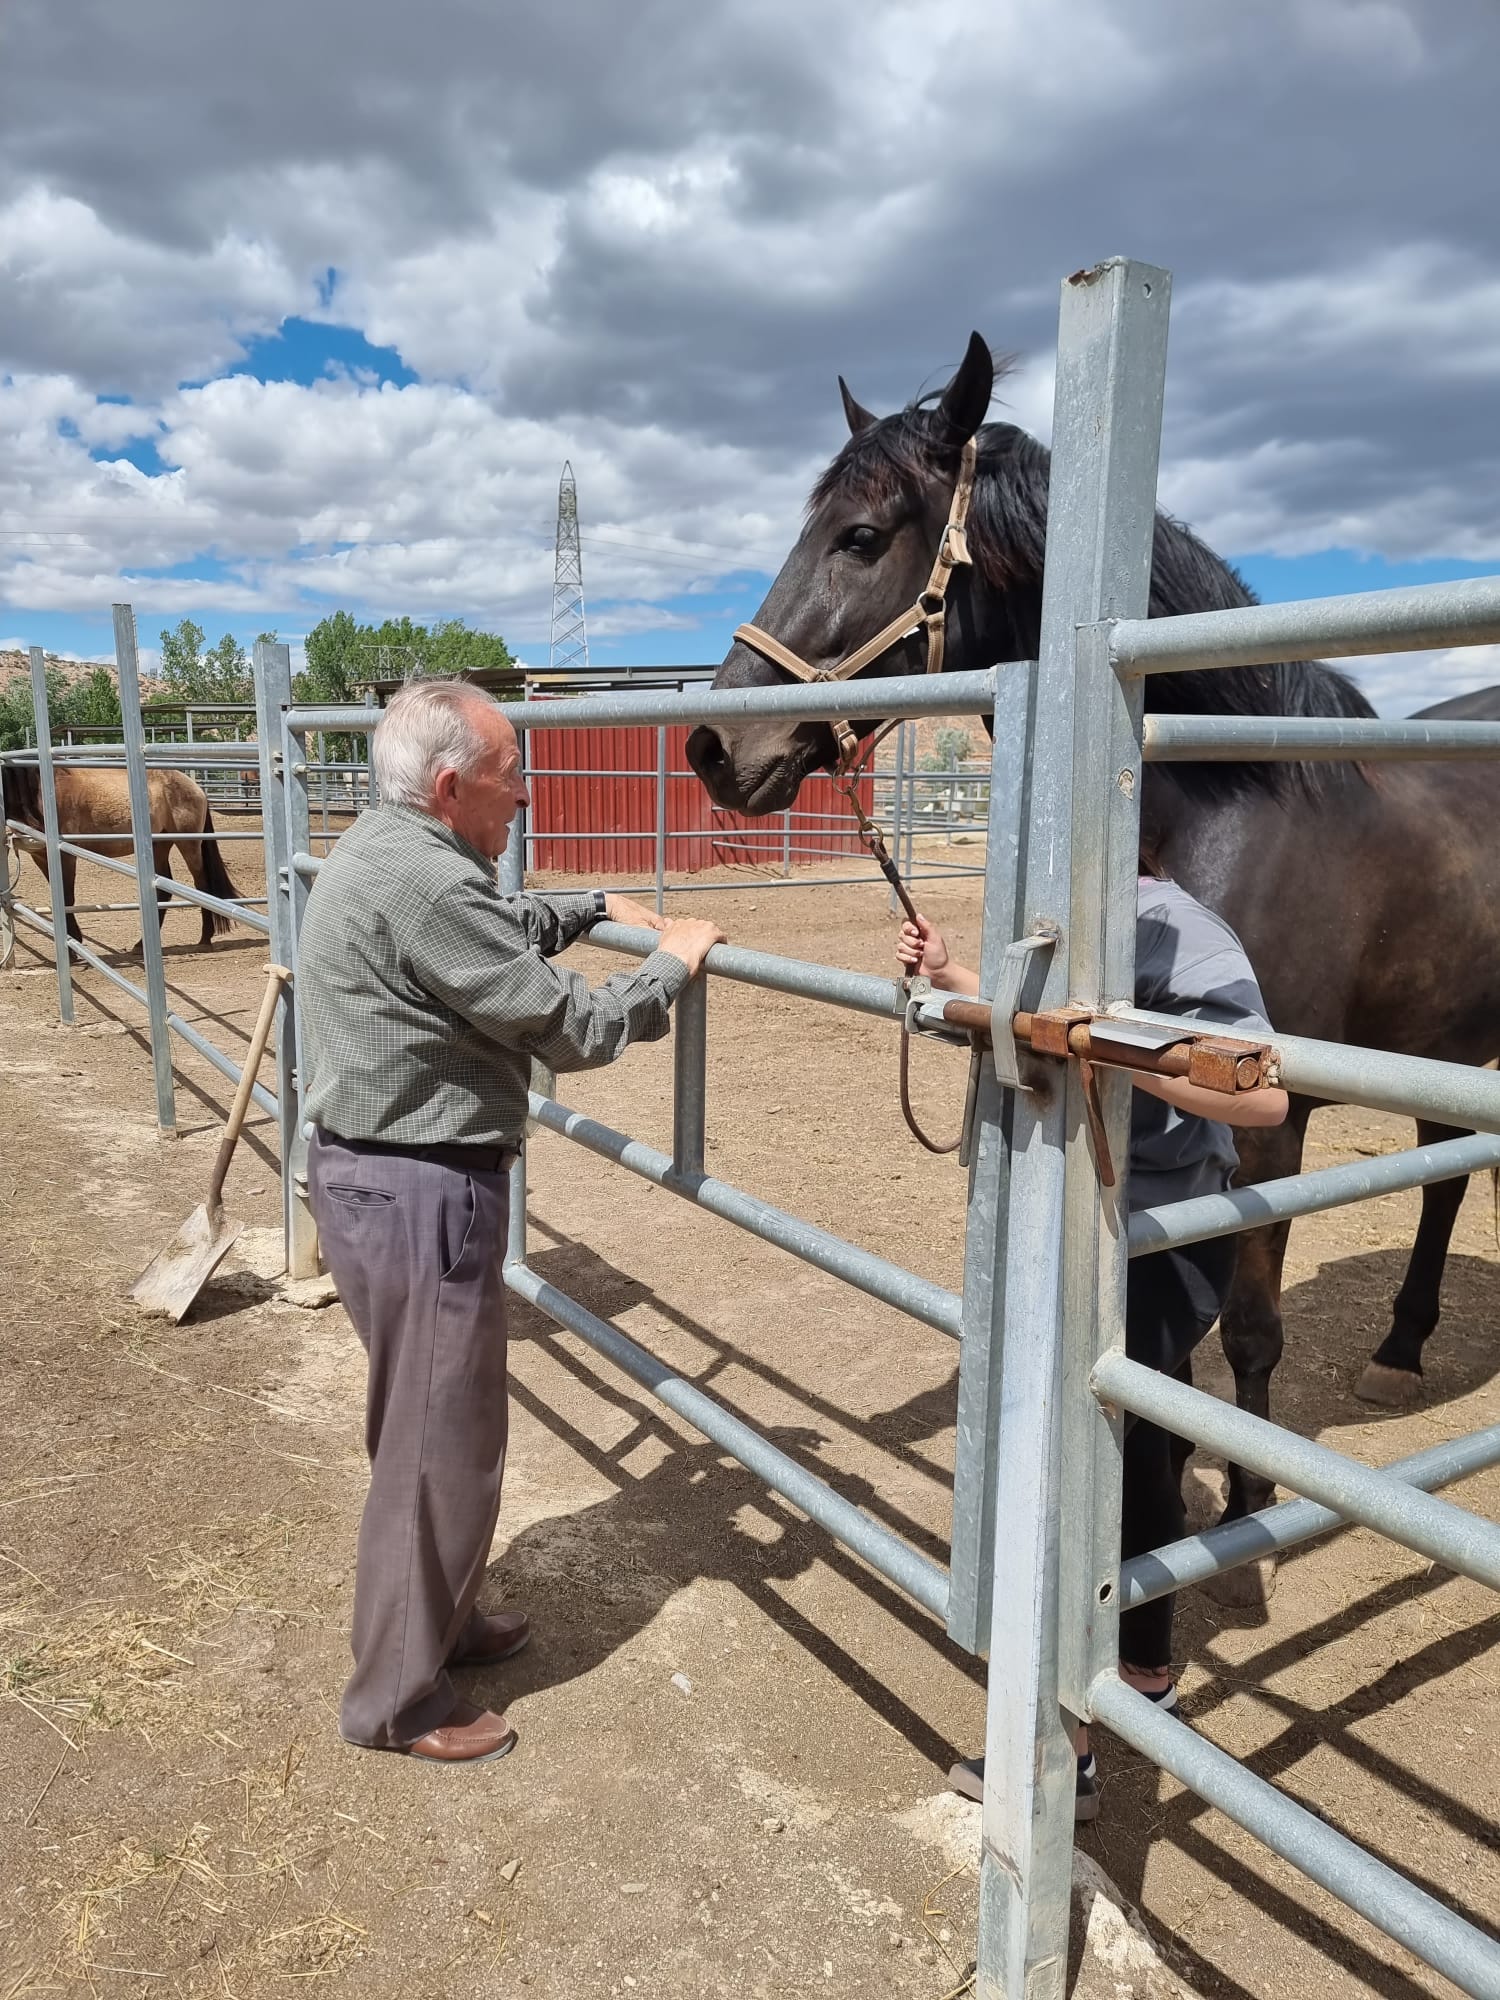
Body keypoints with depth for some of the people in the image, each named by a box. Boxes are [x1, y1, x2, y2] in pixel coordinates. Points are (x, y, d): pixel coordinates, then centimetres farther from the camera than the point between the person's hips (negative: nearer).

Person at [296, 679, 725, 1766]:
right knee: (441, 1442, 5)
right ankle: (398, 1700, 24)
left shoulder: (384, 851, 9)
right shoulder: (427, 885, -24)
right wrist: (674, 962, -5)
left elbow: (505, 928, 27)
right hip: (420, 1194, -11)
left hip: (368, 1169, 11)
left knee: (436, 1421, 24)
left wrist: (598, 906, 18)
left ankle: (439, 1619, 43)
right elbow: (571, 1028, -19)